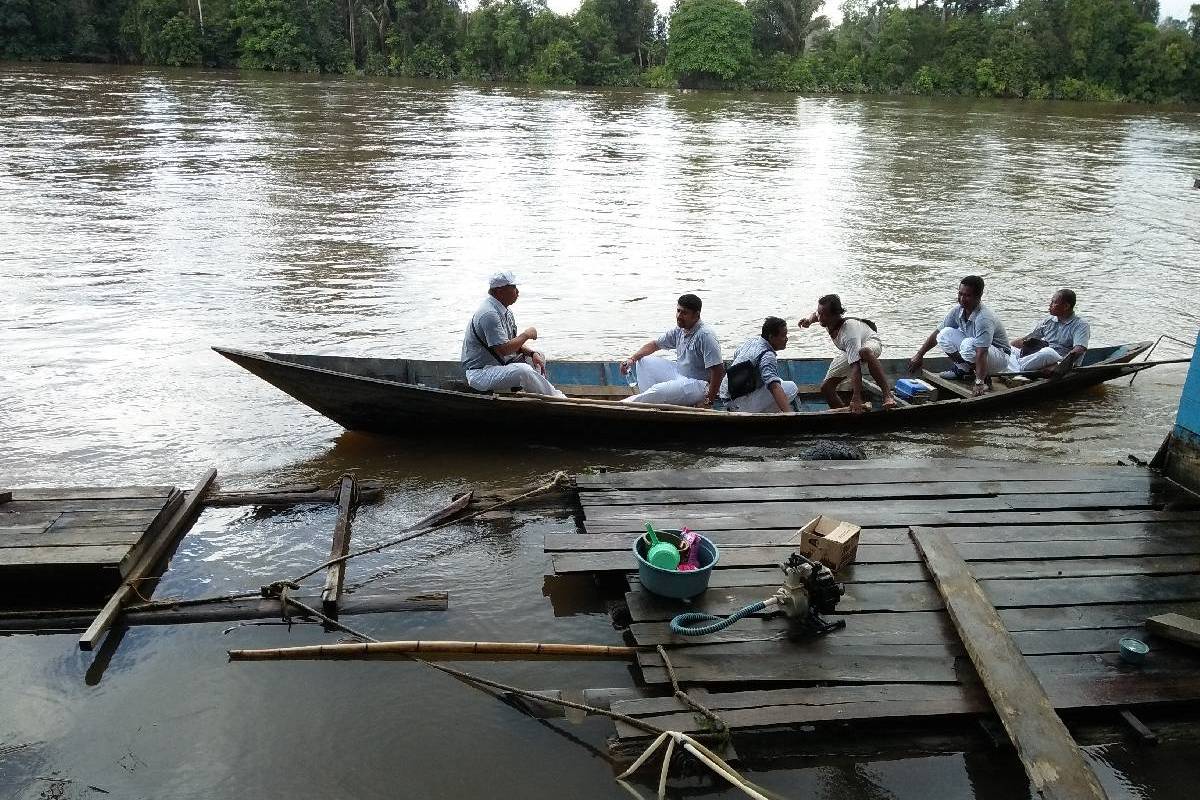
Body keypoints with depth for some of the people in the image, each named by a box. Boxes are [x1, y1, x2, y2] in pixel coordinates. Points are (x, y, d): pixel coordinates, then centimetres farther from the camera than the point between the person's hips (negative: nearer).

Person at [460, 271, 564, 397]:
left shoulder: (504, 311, 10)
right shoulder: (489, 314, -23)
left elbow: (513, 343, 13)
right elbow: (503, 349, -28)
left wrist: (532, 353, -5)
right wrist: (526, 335, -15)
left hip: (499, 364, 11)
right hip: (480, 373, -11)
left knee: (538, 356, 14)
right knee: (523, 370, -32)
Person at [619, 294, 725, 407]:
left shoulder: (705, 335, -22)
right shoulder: (679, 330, 5)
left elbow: (718, 370, -25)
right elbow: (655, 344, 16)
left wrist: (709, 402, -27)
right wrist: (632, 359, 0)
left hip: (698, 384, -10)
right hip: (679, 376, 10)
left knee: (659, 391, -31)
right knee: (644, 361, 6)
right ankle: (648, 403, -3)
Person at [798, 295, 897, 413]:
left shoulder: (849, 333, -44)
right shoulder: (827, 320, -24)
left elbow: (855, 367, -48)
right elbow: (815, 315, 5)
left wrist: (856, 399, -53)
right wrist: (809, 320, -19)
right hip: (848, 351, 7)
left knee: (864, 352, -47)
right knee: (826, 387, -5)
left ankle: (887, 394, -42)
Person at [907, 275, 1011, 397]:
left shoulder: (984, 318, -31)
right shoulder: (958, 311, -9)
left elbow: (981, 354, -38)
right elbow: (937, 334, 2)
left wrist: (979, 383, -42)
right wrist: (919, 355, 2)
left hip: (1000, 356, -7)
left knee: (968, 345, -37)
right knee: (945, 334, -11)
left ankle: (983, 378, -12)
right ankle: (962, 369, 2)